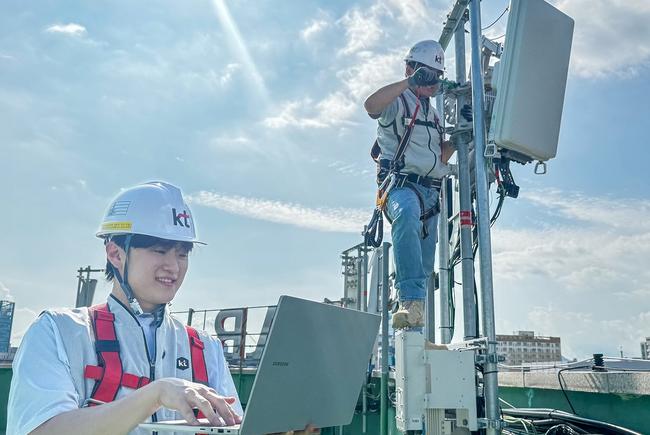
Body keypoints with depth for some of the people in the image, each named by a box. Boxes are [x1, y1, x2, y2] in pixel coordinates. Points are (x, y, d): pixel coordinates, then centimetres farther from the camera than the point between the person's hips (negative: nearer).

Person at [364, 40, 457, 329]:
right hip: (402, 185, -8)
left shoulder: (433, 115, 29)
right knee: (407, 214, -40)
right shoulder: (396, 102, 6)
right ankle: (412, 301, -47)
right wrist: (410, 82, -21)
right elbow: (370, 105, -19)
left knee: (425, 265, 2)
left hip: (431, 191, 8)